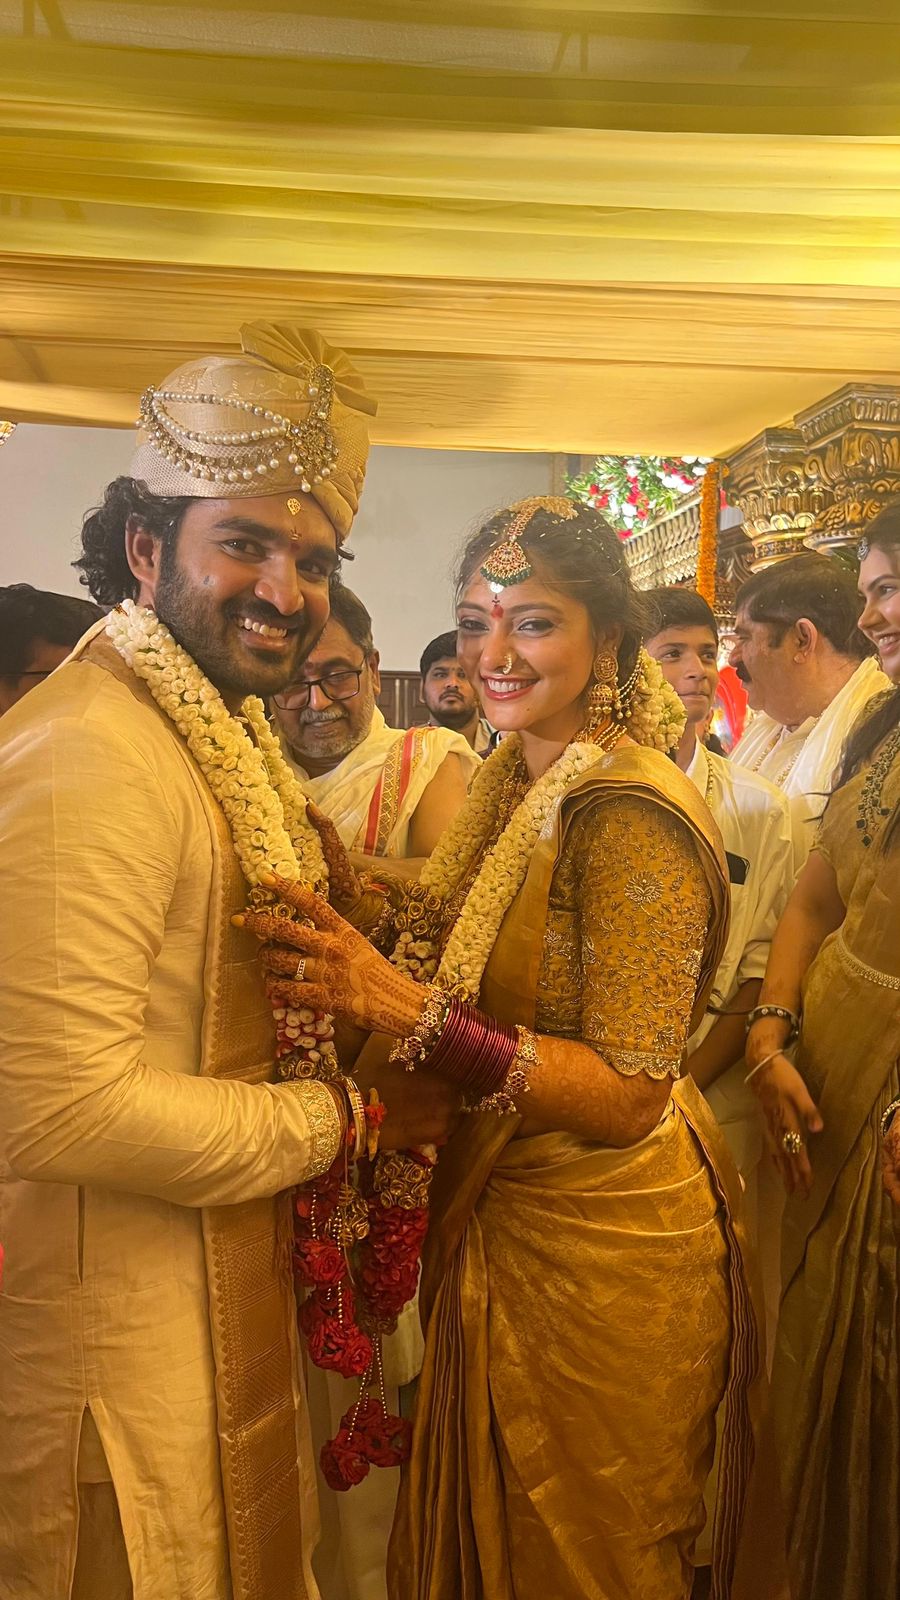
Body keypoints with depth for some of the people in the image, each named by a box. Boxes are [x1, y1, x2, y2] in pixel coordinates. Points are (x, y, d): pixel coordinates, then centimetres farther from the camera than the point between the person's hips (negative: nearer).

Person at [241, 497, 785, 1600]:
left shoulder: (632, 813, -25)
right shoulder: (513, 778, 0)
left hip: (597, 1244, -7)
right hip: (495, 1209, 8)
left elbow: (630, 1097, -28)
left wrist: (411, 1010, -38)